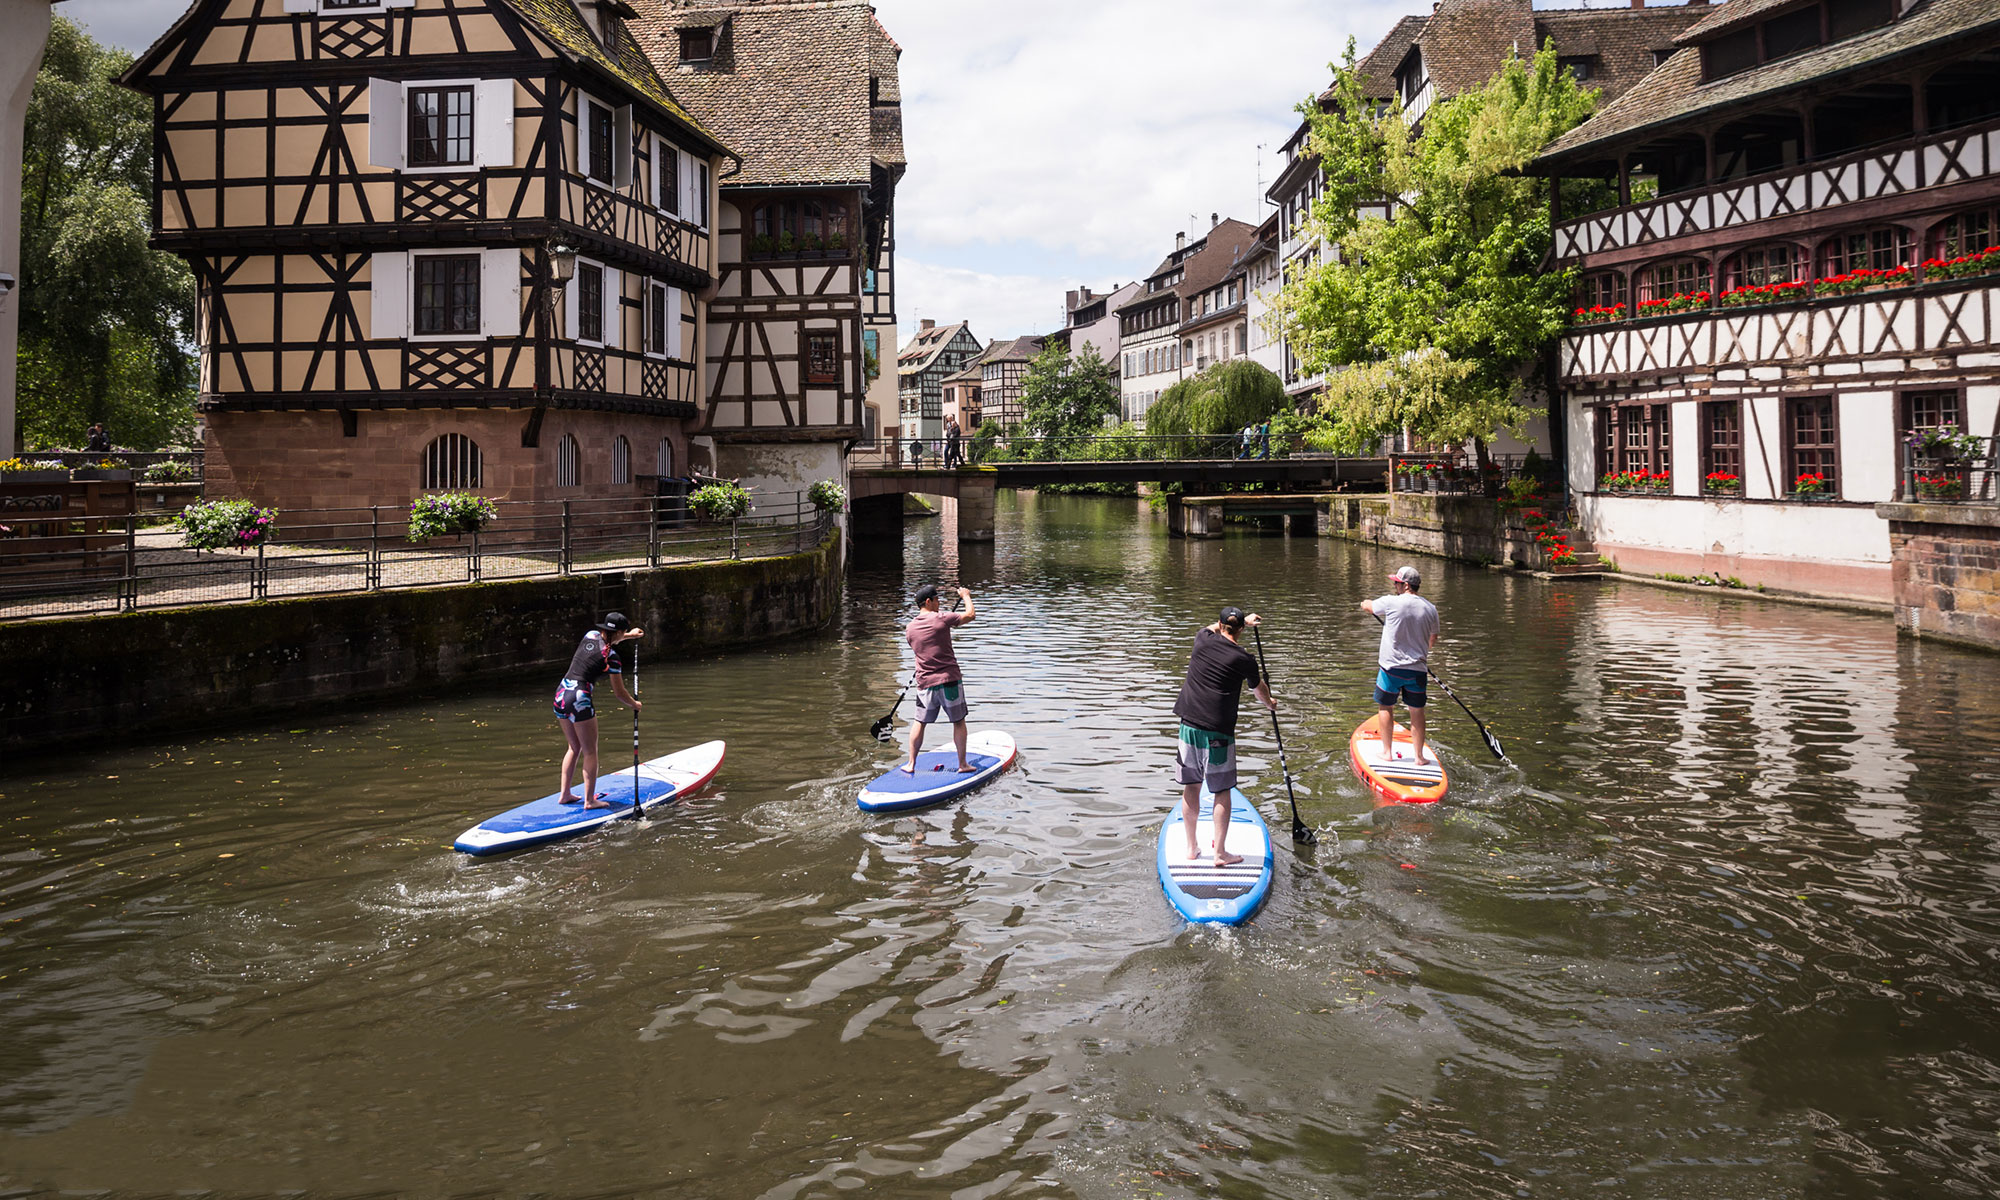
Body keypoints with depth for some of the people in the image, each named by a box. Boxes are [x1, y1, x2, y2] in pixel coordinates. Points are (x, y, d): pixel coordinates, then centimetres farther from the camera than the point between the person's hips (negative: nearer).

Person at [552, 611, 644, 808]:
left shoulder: (590, 635, 8)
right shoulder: (611, 657, -10)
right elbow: (619, 691, -3)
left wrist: (629, 635, 44)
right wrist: (634, 705, 15)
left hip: (560, 694, 8)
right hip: (579, 699, -8)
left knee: (574, 748, 19)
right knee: (590, 752, 2)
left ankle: (565, 794, 22)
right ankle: (589, 800, 2)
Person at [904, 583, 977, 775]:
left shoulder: (910, 628, 6)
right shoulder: (941, 619, -10)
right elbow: (969, 615, -2)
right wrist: (966, 596, 15)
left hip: (925, 683, 4)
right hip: (949, 680, -4)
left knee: (920, 722, 15)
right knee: (958, 722, 8)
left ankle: (911, 764, 18)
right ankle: (962, 764, 13)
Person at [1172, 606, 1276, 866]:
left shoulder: (1202, 639, 5)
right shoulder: (1244, 659, -4)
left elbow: (1212, 627, 32)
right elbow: (1259, 689, 16)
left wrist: (1242, 620, 46)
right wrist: (1270, 704, 39)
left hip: (1189, 725, 4)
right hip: (1218, 732, -4)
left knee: (1191, 786, 11)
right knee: (1222, 791, 4)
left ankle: (1192, 848, 20)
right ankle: (1220, 852, 6)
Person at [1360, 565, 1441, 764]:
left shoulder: (1391, 602, -12)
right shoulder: (1430, 609, 1)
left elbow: (1367, 606, 8)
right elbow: (1433, 640, 15)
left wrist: (1366, 603, 33)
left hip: (1392, 667, -3)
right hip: (1418, 669, 3)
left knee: (1386, 708, 13)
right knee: (1417, 711, 11)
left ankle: (1387, 752, 17)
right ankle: (1418, 756, 16)